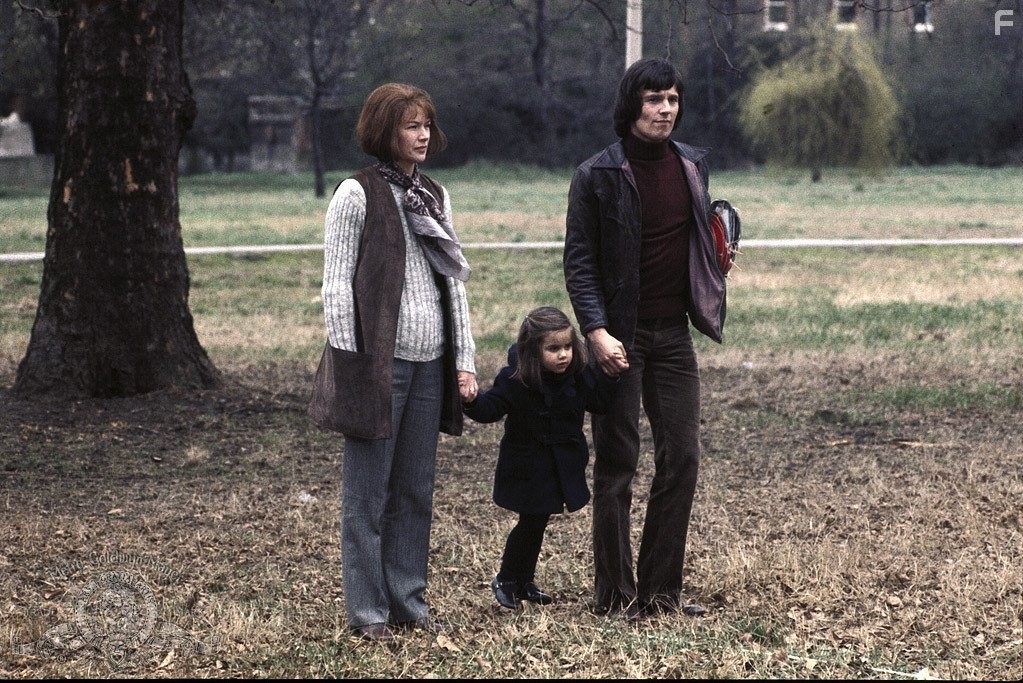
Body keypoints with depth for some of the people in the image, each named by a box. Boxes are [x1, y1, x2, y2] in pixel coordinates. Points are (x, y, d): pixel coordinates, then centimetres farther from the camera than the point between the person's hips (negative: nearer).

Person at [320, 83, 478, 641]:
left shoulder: (435, 196, 14)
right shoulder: (356, 195, -5)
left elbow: (454, 282, 17)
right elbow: (336, 287, -7)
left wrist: (464, 359, 11)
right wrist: (348, 364, -12)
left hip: (429, 364, 6)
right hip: (379, 361, -6)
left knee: (416, 489, 10)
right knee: (369, 491, 1)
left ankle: (408, 599, 19)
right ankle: (368, 610, 7)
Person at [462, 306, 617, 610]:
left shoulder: (578, 376, -4)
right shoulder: (514, 380, -17)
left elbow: (598, 400, 1)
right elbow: (490, 408, -18)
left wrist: (611, 375, -13)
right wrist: (472, 401, -38)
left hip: (563, 468, 5)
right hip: (527, 468, -5)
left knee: (537, 522, 15)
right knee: (531, 522, -4)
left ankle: (524, 581, 31)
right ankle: (506, 580, 17)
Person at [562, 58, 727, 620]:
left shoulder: (691, 165, 8)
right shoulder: (597, 175, -8)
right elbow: (578, 263, -9)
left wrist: (716, 255, 2)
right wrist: (597, 331, -19)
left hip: (674, 334, 5)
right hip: (620, 337, -5)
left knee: (681, 459, 4)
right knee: (617, 464, 0)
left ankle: (661, 590, 13)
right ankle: (615, 595, 7)